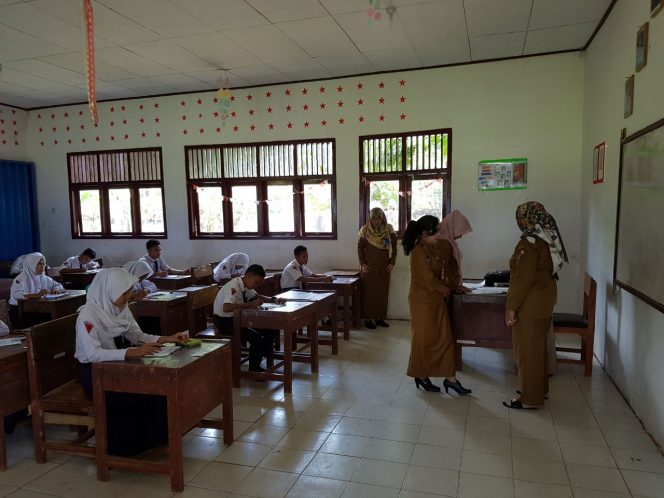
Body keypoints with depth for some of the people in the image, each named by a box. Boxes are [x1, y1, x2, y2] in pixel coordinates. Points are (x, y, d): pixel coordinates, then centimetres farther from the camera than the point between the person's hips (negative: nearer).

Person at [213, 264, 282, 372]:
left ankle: (266, 358, 12)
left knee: (272, 329, 0)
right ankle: (253, 370, -9)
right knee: (256, 337, -28)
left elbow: (257, 296, 18)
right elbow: (226, 308, -38)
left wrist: (273, 300, 0)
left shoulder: (246, 286, 1)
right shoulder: (233, 286, -24)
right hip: (225, 322, -9)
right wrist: (251, 304, -34)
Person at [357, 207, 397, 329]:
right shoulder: (365, 230, -5)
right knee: (369, 292, 2)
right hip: (369, 267, -2)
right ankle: (368, 318, 10)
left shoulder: (389, 229, -1)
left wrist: (392, 262, -3)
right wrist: (362, 264, -6)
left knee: (383, 292, 6)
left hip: (384, 267, 2)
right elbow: (360, 247, 0)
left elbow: (394, 247, 4)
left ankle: (380, 317, 17)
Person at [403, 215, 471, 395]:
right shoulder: (418, 250, -19)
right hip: (422, 298, -7)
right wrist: (446, 289, -7)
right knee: (423, 338, 4)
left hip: (438, 298, 7)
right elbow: (427, 277, -19)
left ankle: (450, 378, 19)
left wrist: (455, 286, 5)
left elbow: (451, 266, 14)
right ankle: (421, 376, 20)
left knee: (445, 337, 10)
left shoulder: (443, 245, 2)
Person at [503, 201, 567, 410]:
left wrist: (511, 307, -19)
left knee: (526, 350, 0)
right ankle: (539, 389, 31)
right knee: (538, 347, 19)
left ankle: (530, 398, 8)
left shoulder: (529, 243, -19)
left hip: (529, 306, -9)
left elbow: (523, 279, -23)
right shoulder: (548, 240, 9)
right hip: (544, 302, 9)